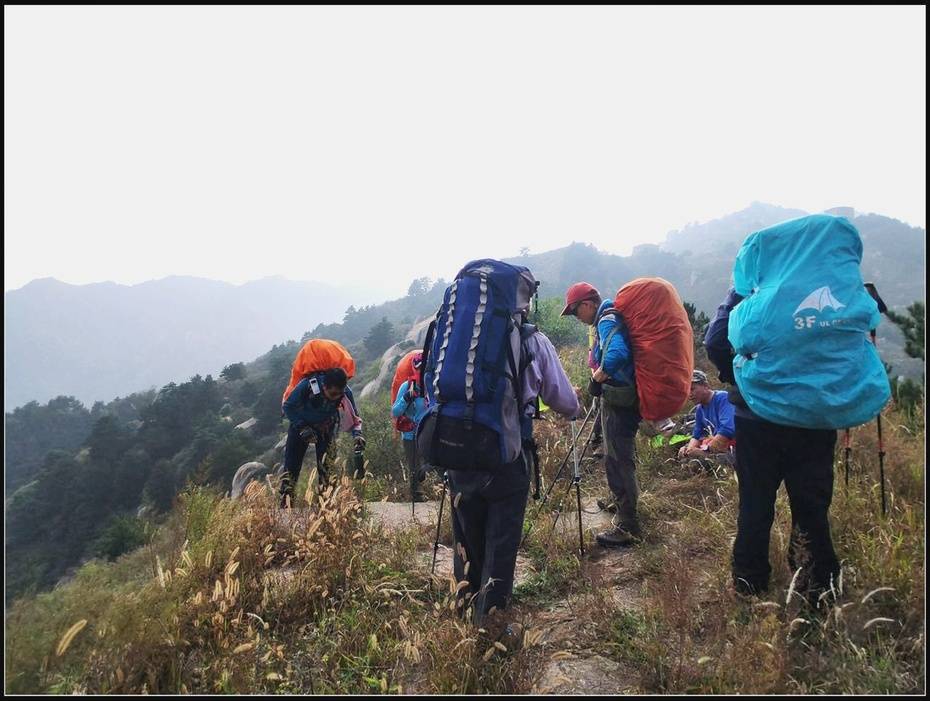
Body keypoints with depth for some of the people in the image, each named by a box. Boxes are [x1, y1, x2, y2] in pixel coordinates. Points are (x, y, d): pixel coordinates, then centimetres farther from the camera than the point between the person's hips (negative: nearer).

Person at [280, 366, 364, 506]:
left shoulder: (345, 392, -28)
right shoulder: (306, 386, -36)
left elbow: (353, 416, -12)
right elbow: (288, 407, -19)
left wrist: (357, 434, -30)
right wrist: (302, 428, -27)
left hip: (326, 427, 2)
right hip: (301, 424, -2)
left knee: (326, 463, -4)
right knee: (292, 463, -6)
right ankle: (286, 498, 2)